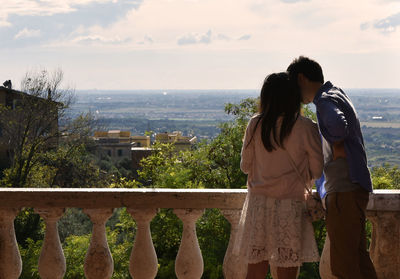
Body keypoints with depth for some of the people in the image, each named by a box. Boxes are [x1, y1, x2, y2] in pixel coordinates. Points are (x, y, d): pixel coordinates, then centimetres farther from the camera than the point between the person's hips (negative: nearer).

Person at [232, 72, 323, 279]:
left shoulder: (255, 124, 0)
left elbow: (245, 166, 8)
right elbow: (316, 171, -3)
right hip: (290, 206, -3)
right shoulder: (306, 128, -7)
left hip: (257, 204, 3)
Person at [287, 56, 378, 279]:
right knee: (358, 257, 14)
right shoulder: (337, 94, 19)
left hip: (346, 191, -10)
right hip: (352, 188, 10)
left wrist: (337, 147, -17)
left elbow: (337, 124, -34)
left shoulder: (326, 99, -13)